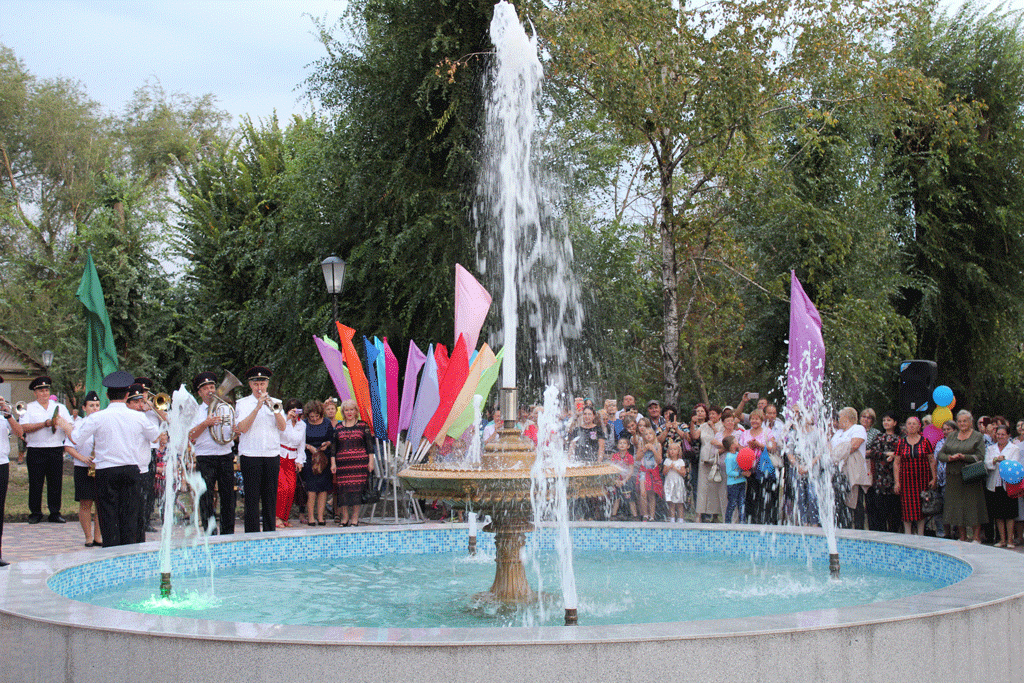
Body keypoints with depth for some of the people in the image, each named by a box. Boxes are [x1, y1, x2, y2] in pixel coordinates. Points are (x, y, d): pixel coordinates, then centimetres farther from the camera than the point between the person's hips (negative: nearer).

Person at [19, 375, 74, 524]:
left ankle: (55, 513, 9)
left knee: (56, 483, 2)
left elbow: (70, 427, 10)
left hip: (56, 449, 2)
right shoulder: (29, 408, 7)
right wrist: (45, 424, -13)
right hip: (36, 451, -2)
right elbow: (24, 428, -8)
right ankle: (35, 513, 9)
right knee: (35, 484, 0)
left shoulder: (60, 407, 15)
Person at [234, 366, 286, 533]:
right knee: (252, 498, -4)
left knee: (270, 496, 6)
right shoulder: (243, 404, 5)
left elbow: (282, 427, -1)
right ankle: (252, 534, -1)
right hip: (250, 455, -3)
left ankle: (270, 531, 13)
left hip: (272, 455, 3)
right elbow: (242, 428, -11)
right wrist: (257, 408, -17)